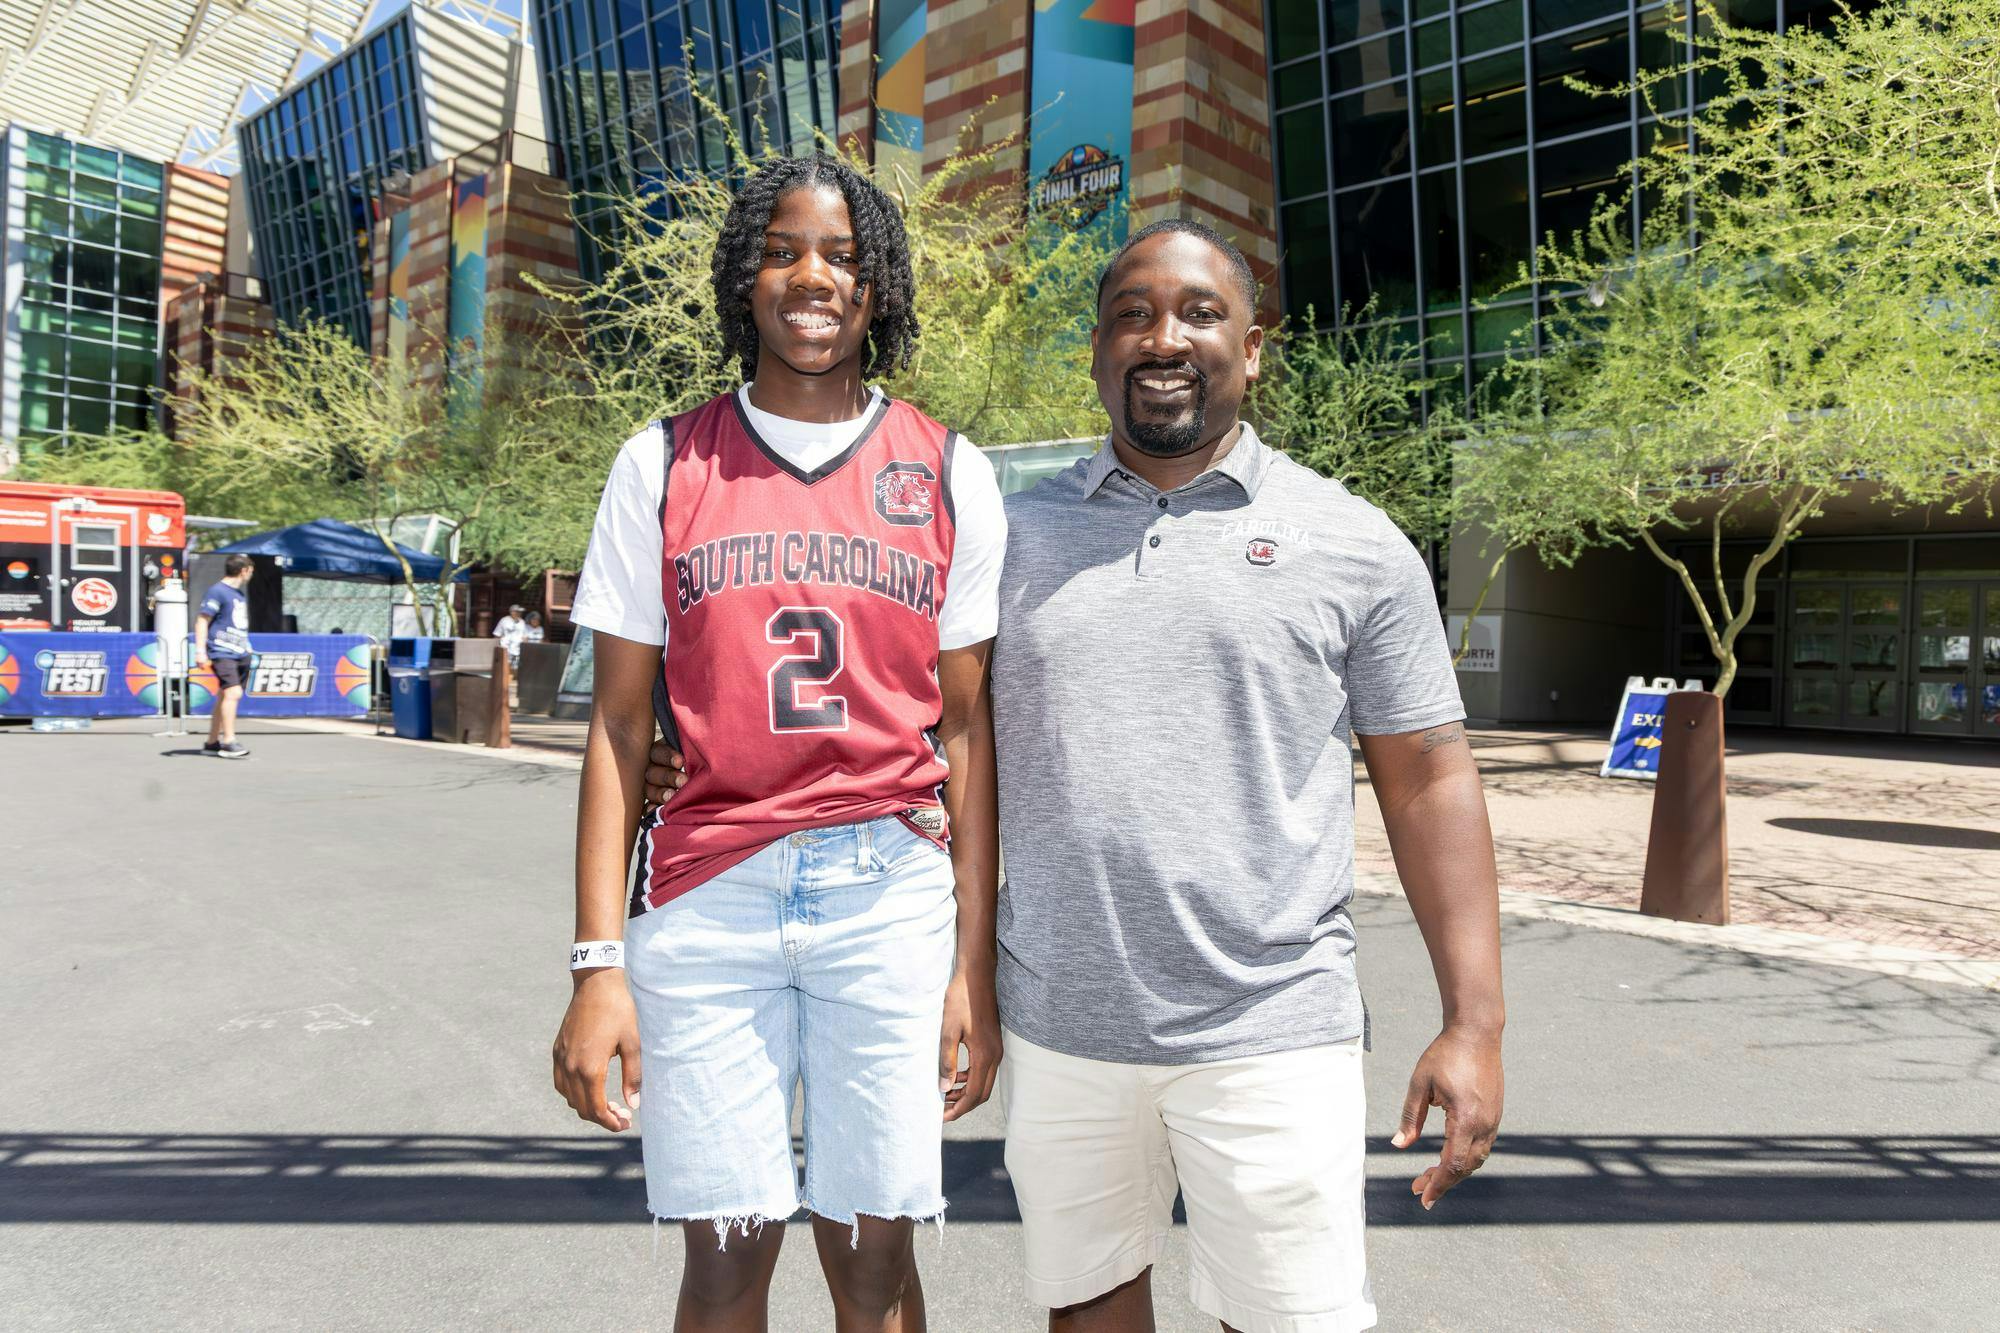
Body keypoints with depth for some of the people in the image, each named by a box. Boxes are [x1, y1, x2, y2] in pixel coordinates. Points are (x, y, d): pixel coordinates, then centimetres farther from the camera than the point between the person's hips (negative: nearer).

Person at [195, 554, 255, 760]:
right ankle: (229, 743, -16)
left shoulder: (240, 594, 18)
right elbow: (202, 621, -10)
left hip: (240, 654, 9)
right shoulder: (218, 591, -7)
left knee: (224, 697, 11)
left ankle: (212, 742, 18)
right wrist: (200, 651, -17)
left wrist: (246, 648, 26)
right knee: (233, 692, -17)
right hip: (222, 653, -9)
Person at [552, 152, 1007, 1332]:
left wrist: (974, 966, 0)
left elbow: (968, 730, 4)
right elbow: (620, 724, 4)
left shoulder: (950, 475, 5)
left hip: (892, 893, 0)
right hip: (707, 895, 0)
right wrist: (599, 964, -2)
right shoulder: (665, 465, 5)